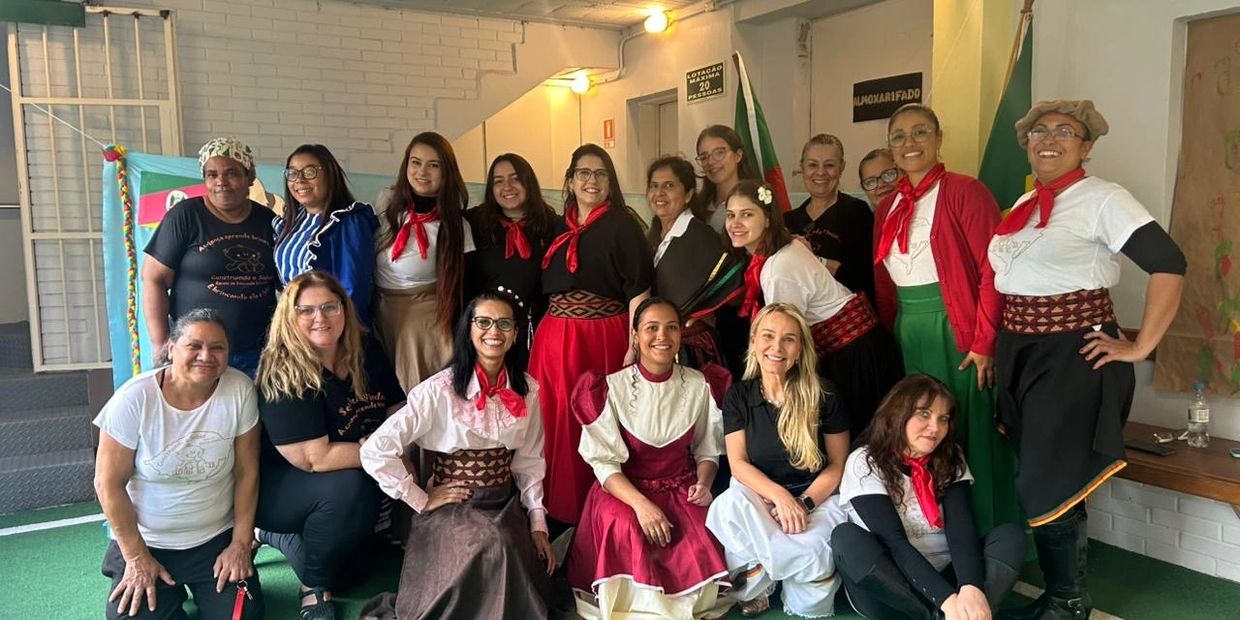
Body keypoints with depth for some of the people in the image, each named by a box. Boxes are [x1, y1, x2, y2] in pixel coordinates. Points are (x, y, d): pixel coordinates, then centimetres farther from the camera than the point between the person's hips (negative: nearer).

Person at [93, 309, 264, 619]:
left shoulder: (239, 390, -14)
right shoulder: (134, 399, -17)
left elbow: (247, 472, -6)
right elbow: (109, 483, -10)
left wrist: (241, 544, -4)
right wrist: (136, 557, -8)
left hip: (217, 539, 1)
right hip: (146, 543, -1)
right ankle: (168, 594, 18)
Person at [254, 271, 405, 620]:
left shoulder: (366, 350, -3)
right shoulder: (283, 373, -24)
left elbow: (398, 409, 7)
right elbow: (314, 459, -28)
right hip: (280, 485, -8)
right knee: (348, 487, -34)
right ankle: (314, 586, -8)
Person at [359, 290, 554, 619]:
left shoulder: (527, 390, 1)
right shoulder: (440, 389, -15)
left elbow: (530, 461, 9)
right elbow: (375, 451, -19)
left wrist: (538, 522, 2)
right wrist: (421, 501, -12)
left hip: (506, 505, 5)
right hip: (452, 508, -4)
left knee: (523, 594, -17)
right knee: (494, 548, -34)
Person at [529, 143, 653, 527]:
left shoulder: (622, 225, -4)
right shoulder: (560, 228, 14)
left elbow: (638, 291, -10)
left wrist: (634, 350, -17)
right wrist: (544, 338, 14)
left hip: (602, 340, -5)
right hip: (553, 339, 6)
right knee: (555, 426, 8)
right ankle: (556, 509, 22)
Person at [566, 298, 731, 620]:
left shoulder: (698, 385, 0)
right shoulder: (613, 388, -8)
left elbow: (707, 449, 9)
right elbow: (603, 461, -10)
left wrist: (703, 484, -12)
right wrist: (640, 503, -25)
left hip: (682, 489, 2)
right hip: (624, 488, -2)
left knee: (700, 544, -25)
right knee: (629, 533, -32)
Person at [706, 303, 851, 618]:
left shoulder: (823, 397, 0)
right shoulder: (738, 397, 3)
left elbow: (838, 466, 2)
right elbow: (738, 463, -3)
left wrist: (803, 503, -15)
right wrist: (779, 495, -21)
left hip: (817, 498, 0)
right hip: (757, 496, 1)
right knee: (727, 506, -36)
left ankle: (757, 580, -2)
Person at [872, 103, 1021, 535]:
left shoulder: (964, 192, -6)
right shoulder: (888, 208, 13)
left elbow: (992, 272, -12)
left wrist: (984, 342, -16)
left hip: (956, 335, -6)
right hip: (907, 338, 6)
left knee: (970, 439, 2)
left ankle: (986, 540, 16)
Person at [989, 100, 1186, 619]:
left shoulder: (1102, 198, -10)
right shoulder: (1024, 204, 13)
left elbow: (1169, 263, -18)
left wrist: (1139, 347, -16)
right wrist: (993, 348, 11)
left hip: (1073, 355, -7)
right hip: (1019, 354, 7)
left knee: (1052, 485, -4)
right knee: (1036, 482, 13)